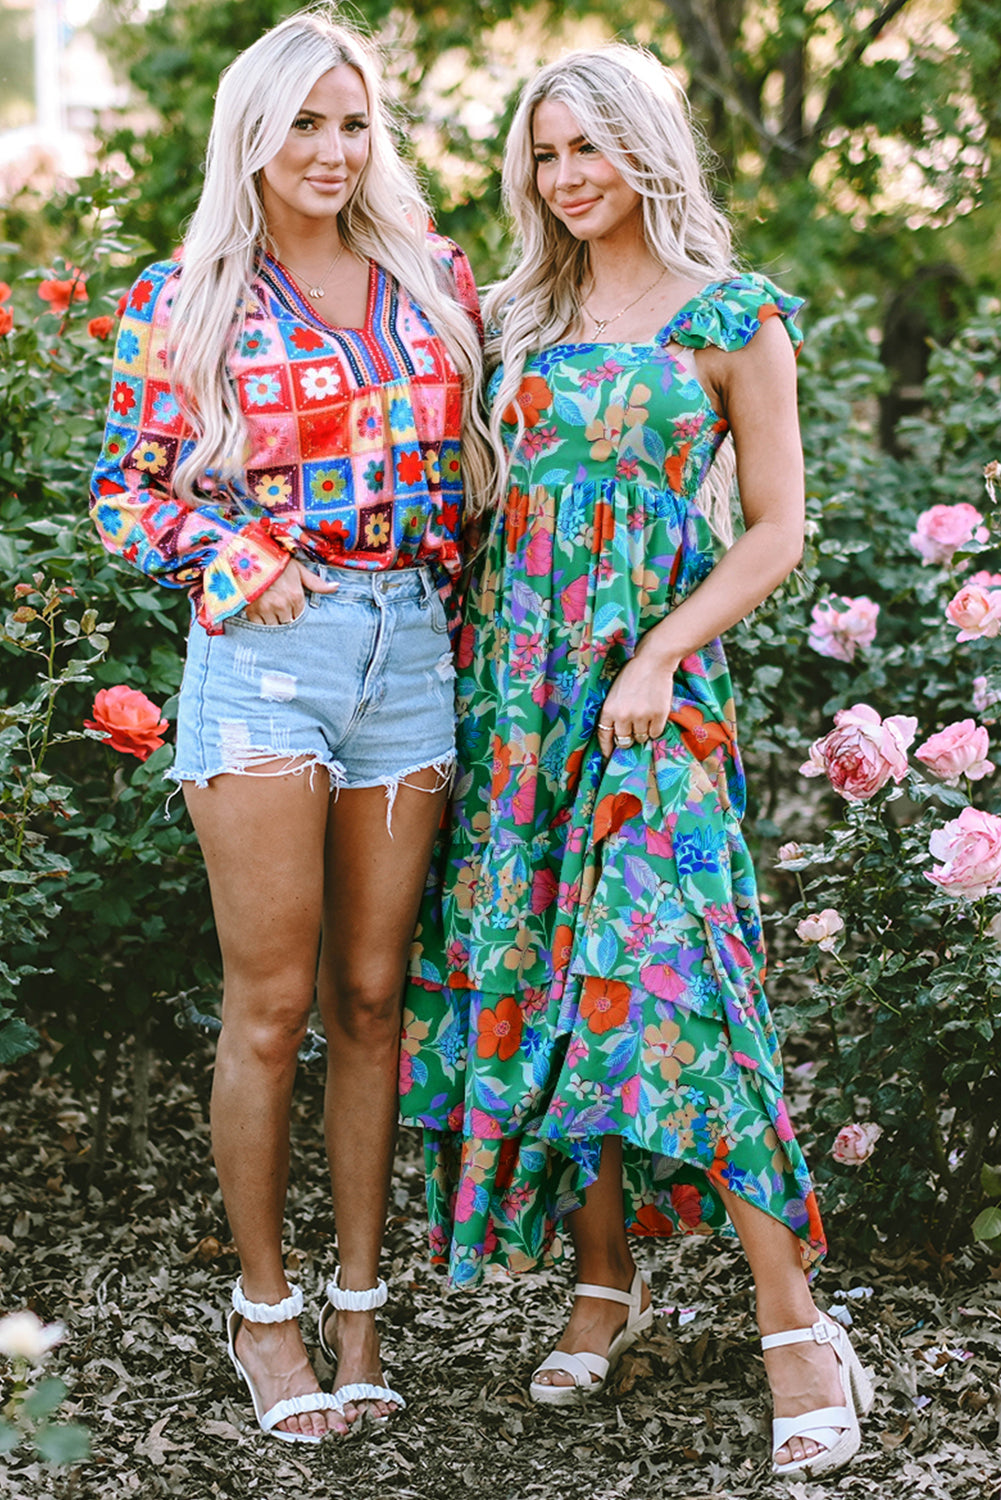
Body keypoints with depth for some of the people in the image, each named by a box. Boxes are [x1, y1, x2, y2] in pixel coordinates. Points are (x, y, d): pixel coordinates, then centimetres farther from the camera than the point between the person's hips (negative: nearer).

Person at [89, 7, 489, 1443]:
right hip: (261, 651, -3)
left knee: (371, 997, 7)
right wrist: (231, 558, -10)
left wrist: (452, 584, 7)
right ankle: (264, 1304, 13)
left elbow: (479, 454, 19)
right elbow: (127, 487, 5)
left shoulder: (437, 279, 11)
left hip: (409, 646, 3)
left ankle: (358, 1302, 17)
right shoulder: (184, 302, 2)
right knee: (271, 1004, -2)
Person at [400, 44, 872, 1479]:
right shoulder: (519, 317, 13)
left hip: (653, 675, -5)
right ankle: (605, 1279, 18)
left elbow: (776, 528, -1)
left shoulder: (735, 320, 0)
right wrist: (477, 643, 6)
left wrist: (659, 655, -12)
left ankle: (793, 1320, -7)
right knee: (539, 972, 4)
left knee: (656, 979, -14)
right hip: (513, 667, 5)